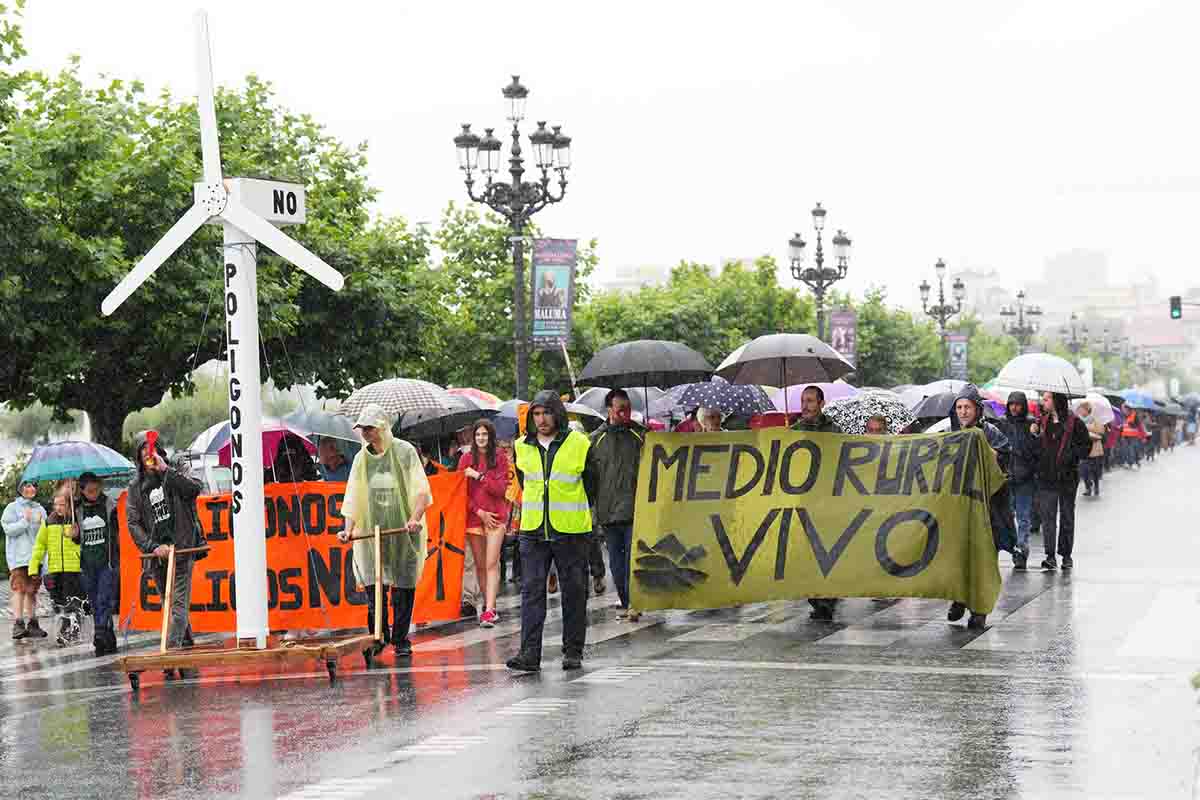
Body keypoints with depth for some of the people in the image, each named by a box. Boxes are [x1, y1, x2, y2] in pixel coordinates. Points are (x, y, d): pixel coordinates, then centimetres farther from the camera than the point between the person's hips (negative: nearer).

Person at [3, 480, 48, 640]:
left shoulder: (40, 509, 17)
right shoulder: (12, 508, 3)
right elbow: (8, 529, -8)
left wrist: (42, 523, -2)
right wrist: (25, 522, -15)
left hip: (35, 555, 5)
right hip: (19, 557, -5)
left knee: (32, 590, 8)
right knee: (19, 589, -12)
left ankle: (32, 624, 11)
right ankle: (18, 624, -16)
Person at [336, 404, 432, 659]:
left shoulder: (405, 452, -2)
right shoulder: (361, 458, 10)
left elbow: (421, 491, -7)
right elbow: (353, 498, 10)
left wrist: (415, 518, -22)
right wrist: (349, 528, -2)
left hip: (403, 533, -3)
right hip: (372, 532, 3)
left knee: (403, 588, 0)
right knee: (373, 588, -4)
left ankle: (400, 640, 9)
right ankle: (378, 637, 10)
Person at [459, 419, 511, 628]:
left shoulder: (500, 458, 2)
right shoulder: (467, 460, 6)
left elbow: (500, 489, -4)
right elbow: (461, 492, 3)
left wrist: (479, 476, -11)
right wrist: (479, 512, -6)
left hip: (496, 515, -2)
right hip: (473, 516, 2)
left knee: (491, 564, -10)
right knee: (480, 564, 5)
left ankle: (489, 611, -16)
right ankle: (489, 606, 14)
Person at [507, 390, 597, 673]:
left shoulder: (579, 445, -4)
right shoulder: (522, 448, 6)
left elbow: (591, 485, 7)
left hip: (571, 532, -2)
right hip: (533, 532, 2)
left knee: (574, 591, 5)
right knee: (531, 589, -5)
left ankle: (573, 651, 14)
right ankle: (530, 653, -7)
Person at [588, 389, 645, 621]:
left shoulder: (640, 436, 6)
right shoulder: (596, 438, 6)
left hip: (634, 508, -2)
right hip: (607, 510, 2)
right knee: (616, 558, 9)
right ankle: (623, 600, 18)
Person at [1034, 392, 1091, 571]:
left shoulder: (1074, 423, -4)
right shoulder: (1042, 422, 10)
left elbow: (1086, 445, -2)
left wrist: (1072, 454, -14)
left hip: (1067, 477, -3)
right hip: (1046, 476, 3)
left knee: (1067, 517, 8)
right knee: (1048, 516, -5)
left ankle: (1066, 555, 17)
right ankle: (1050, 556, -7)